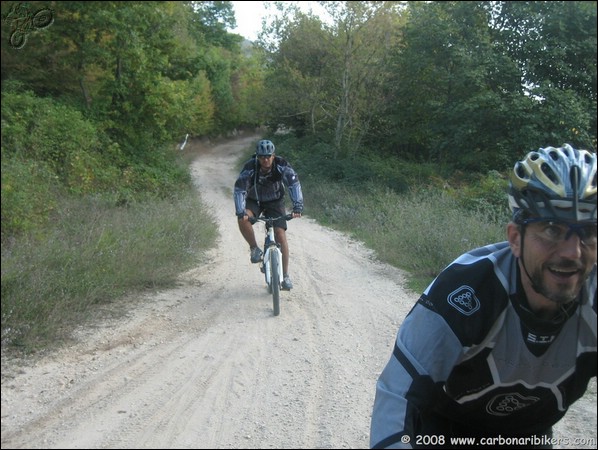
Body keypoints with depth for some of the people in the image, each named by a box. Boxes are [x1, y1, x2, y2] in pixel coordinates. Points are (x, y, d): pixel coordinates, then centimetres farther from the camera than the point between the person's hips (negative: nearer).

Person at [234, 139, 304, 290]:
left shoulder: (282, 166, -25)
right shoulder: (249, 167, -27)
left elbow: (294, 184, -30)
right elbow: (239, 190, -30)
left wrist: (297, 207, -44)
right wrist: (240, 212, -43)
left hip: (275, 202, 0)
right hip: (254, 200, 0)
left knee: (281, 235, -12)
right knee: (243, 220, -32)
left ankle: (286, 276, -3)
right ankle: (254, 248, -7)